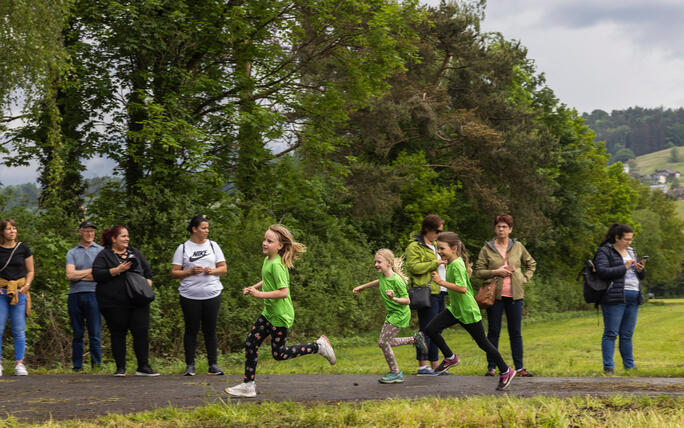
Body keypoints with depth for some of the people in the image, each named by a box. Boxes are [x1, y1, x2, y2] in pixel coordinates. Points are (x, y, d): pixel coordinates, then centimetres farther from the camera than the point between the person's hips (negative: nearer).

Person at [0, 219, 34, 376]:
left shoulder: (23, 248, 7)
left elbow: (30, 271, 12)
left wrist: (26, 285, -4)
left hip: (19, 292, 1)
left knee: (19, 330, 1)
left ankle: (19, 363, 6)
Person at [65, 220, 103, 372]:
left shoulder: (101, 251, 10)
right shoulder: (72, 253, 15)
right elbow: (70, 275, -1)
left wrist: (78, 275, -2)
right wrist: (91, 271, -1)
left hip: (93, 295, -2)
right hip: (75, 296, 2)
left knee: (95, 334, -6)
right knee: (77, 334, 4)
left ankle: (97, 365, -4)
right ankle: (77, 367, 7)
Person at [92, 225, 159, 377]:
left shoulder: (134, 253, 16)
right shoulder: (104, 255, 1)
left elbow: (147, 270, 23)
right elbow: (96, 274, -11)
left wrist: (147, 284, 5)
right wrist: (117, 270, -17)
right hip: (114, 304, -4)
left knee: (142, 332, -3)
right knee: (118, 334, 2)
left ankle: (143, 367, 2)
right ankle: (120, 368, 11)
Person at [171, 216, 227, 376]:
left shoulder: (213, 245, 9)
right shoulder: (183, 248, 3)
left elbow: (223, 268, 10)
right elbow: (174, 272, 1)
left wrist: (212, 271, -9)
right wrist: (190, 271, -15)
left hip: (212, 295, 2)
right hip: (190, 296, -2)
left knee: (210, 330, 3)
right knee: (191, 330, 2)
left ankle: (213, 364, 9)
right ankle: (190, 365, 9)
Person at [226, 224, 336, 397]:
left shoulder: (276, 265, -23)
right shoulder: (267, 260, 6)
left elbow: (284, 292, -27)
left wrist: (260, 294, -23)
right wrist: (253, 287, 10)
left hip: (280, 315, -9)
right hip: (268, 312, 9)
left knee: (279, 354, 1)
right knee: (250, 343, 6)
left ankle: (319, 346, 12)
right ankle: (248, 385, 13)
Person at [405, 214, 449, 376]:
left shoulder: (435, 246, 24)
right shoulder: (414, 247, -6)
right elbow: (413, 267, -18)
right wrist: (435, 263, -17)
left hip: (439, 292, 9)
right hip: (427, 293, -9)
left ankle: (435, 365, 15)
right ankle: (423, 366, -5)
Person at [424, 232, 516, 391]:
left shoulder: (457, 264, -22)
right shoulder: (450, 263, 6)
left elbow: (462, 288, -31)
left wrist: (441, 282, -29)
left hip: (468, 312, -9)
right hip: (454, 310, 9)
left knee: (482, 343, 3)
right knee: (430, 330, -5)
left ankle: (505, 372, 19)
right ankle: (450, 358, 13)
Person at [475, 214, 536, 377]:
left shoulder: (518, 247, 8)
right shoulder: (487, 248, 3)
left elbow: (531, 264, 22)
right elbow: (478, 271, 2)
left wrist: (525, 278, 8)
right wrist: (496, 272, -12)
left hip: (514, 295, 2)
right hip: (495, 295, -1)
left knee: (516, 333, 4)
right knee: (493, 332, 1)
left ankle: (519, 367, 9)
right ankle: (491, 367, 7)